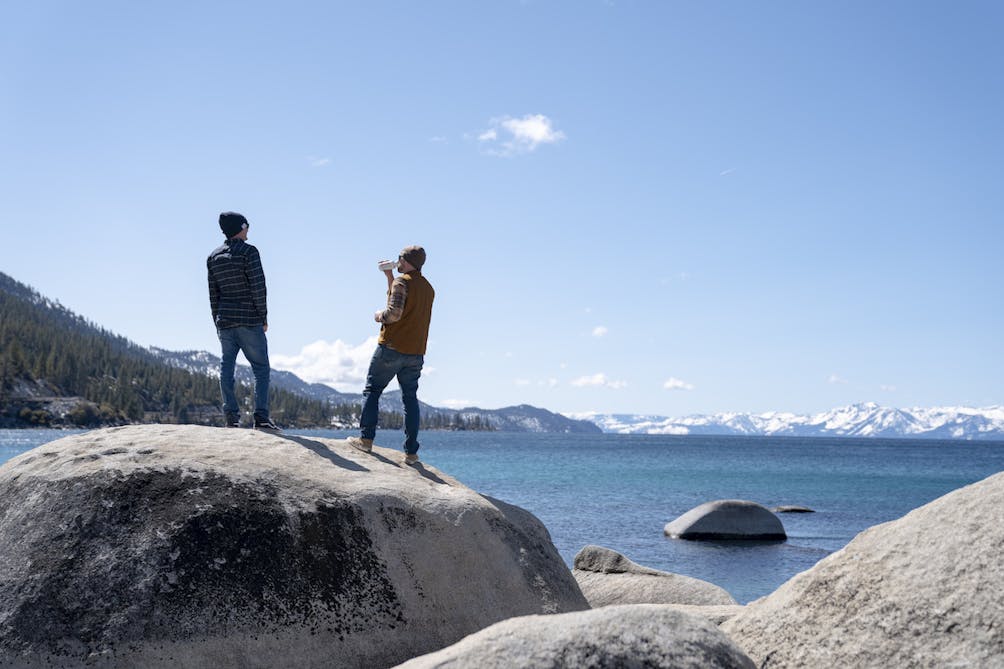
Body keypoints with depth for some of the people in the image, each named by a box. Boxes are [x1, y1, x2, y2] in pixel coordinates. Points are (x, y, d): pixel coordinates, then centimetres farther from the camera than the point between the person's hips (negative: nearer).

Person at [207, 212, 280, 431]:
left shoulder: (214, 257, 11)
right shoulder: (248, 252, -7)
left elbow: (213, 295, 13)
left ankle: (231, 417, 1)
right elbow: (258, 287, -12)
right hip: (249, 321, -5)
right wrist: (263, 317, -4)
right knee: (261, 368, -1)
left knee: (226, 368, 6)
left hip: (225, 321, 6)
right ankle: (261, 417, -9)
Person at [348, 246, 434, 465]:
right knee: (410, 399, 5)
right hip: (416, 353, 6)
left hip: (391, 347, -6)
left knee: (372, 391, 5)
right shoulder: (429, 289, 17)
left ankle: (366, 438, -3)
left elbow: (394, 312, -21)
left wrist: (380, 316, -1)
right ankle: (411, 452, 0)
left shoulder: (402, 281, -8)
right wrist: (389, 277, 26)